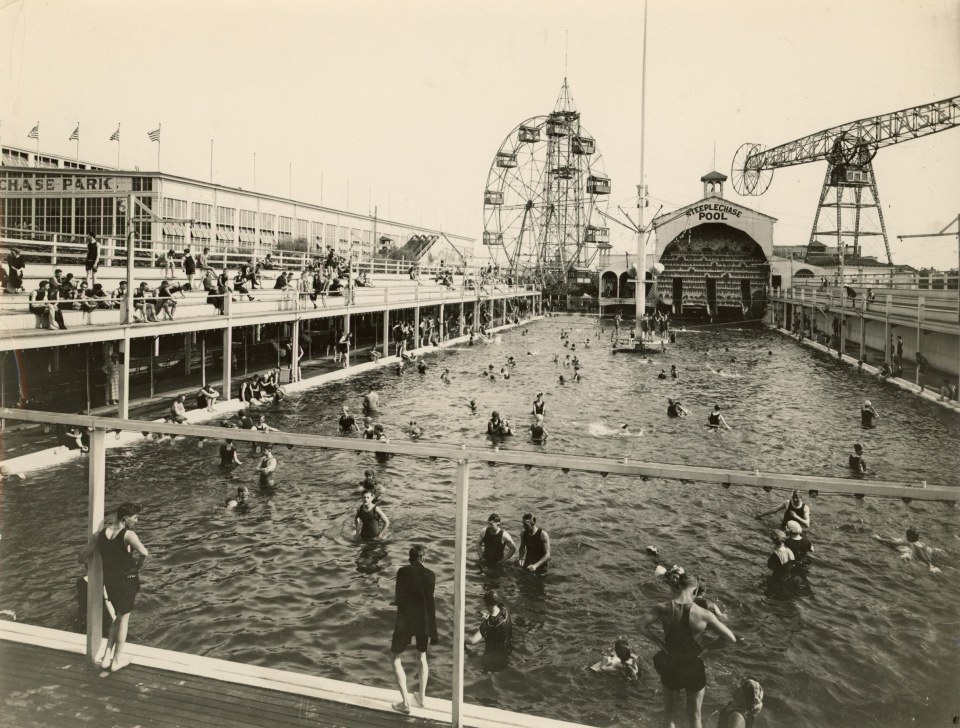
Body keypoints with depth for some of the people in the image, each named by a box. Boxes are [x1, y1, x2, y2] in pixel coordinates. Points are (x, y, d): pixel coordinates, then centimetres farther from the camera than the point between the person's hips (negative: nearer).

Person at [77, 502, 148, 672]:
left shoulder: (99, 535, -1)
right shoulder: (128, 535, -20)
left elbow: (81, 559, 5)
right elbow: (144, 553, -38)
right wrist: (138, 564, -17)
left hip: (109, 580, 6)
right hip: (127, 580, -6)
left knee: (119, 616, 25)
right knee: (123, 618, 13)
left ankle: (106, 656, 24)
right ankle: (117, 659, 24)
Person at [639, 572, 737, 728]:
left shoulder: (664, 609, -17)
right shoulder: (704, 615, -21)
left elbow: (643, 623, -19)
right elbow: (731, 638, -16)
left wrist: (659, 642, -11)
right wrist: (707, 647, -5)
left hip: (670, 667, 1)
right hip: (693, 669, -1)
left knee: (669, 715, 22)